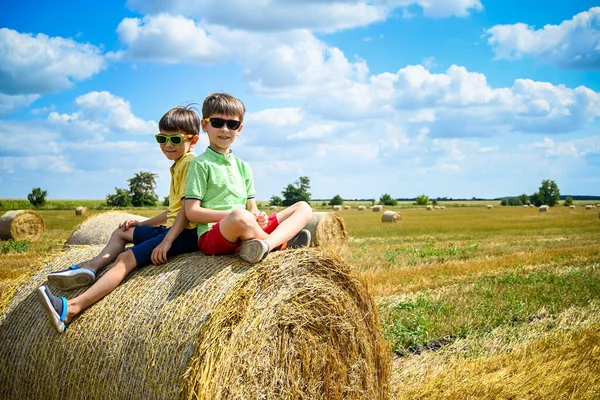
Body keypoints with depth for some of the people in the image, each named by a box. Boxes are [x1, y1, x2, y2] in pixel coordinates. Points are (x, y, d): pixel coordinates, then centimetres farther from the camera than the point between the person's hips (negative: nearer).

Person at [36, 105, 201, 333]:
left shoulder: (189, 163, -12)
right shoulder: (177, 166, 20)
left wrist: (167, 241, -26)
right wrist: (142, 224, 21)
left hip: (185, 234, -11)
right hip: (172, 228, 11)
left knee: (126, 258, -22)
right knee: (122, 233, 22)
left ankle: (71, 309, -32)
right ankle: (90, 268, -1)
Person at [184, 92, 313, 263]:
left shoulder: (243, 167, 21)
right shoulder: (201, 164, 1)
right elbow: (191, 212, -6)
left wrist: (258, 217, -6)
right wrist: (231, 214, -14)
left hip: (249, 232, 7)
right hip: (213, 235, -7)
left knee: (303, 208, 0)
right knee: (241, 217, -41)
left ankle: (265, 244, -30)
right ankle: (282, 242, -11)